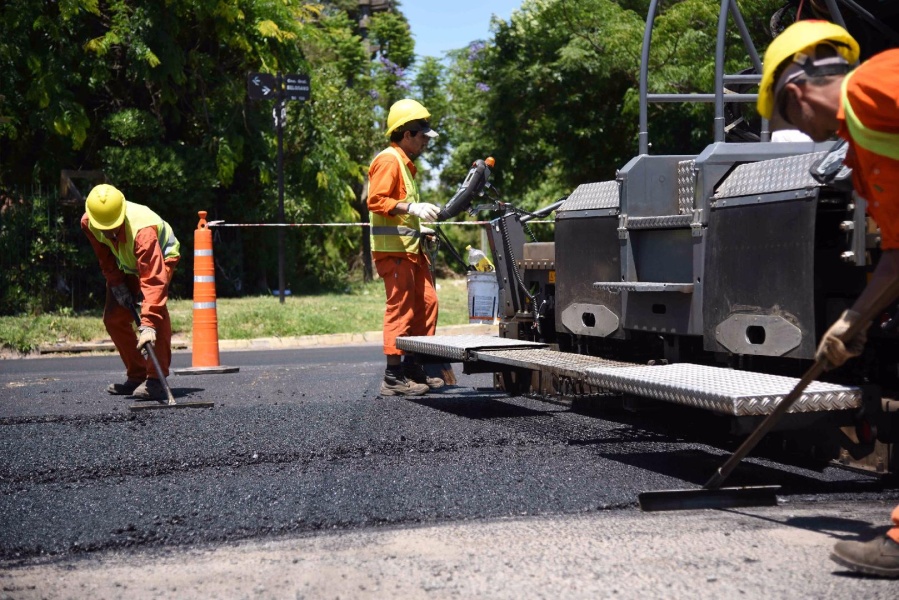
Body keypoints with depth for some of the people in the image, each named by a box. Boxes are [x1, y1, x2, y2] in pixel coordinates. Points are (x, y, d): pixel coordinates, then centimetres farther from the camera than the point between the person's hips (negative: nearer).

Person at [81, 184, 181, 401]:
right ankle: (137, 376, 13)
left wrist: (148, 325, -56)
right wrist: (117, 285, -12)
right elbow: (105, 257, -3)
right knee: (114, 318, -2)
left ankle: (155, 380, -28)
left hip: (161, 255, -6)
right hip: (125, 264, 6)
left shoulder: (142, 230, -44)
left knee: (156, 309, -30)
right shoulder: (88, 223, -26)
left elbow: (153, 279, -50)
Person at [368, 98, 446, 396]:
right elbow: (376, 201, -20)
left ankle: (413, 367, 17)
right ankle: (393, 377, -8)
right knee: (401, 307, -10)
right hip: (393, 248, -10)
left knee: (426, 302, 9)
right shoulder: (388, 161, -10)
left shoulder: (405, 163, 23)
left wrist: (421, 228, 24)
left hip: (410, 248, 10)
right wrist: (412, 207, -28)